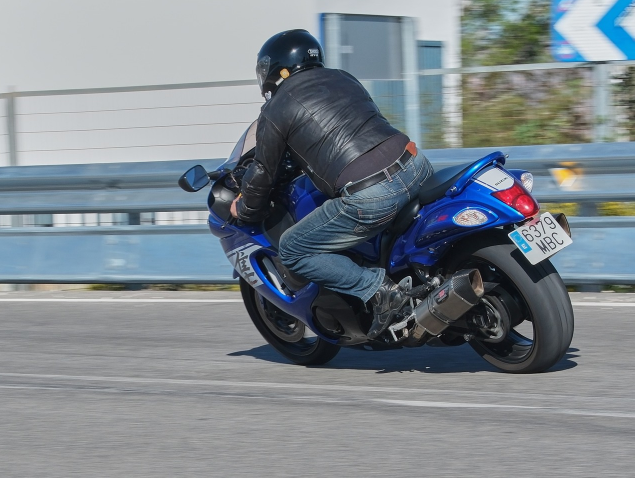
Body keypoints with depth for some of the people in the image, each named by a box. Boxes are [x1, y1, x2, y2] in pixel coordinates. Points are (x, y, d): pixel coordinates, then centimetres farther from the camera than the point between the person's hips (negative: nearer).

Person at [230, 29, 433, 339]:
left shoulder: (275, 112, 5)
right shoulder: (343, 78, 22)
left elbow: (262, 174, 14)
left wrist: (245, 211, 34)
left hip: (369, 197, -6)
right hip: (414, 165, 6)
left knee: (293, 251, 9)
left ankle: (377, 289, -6)